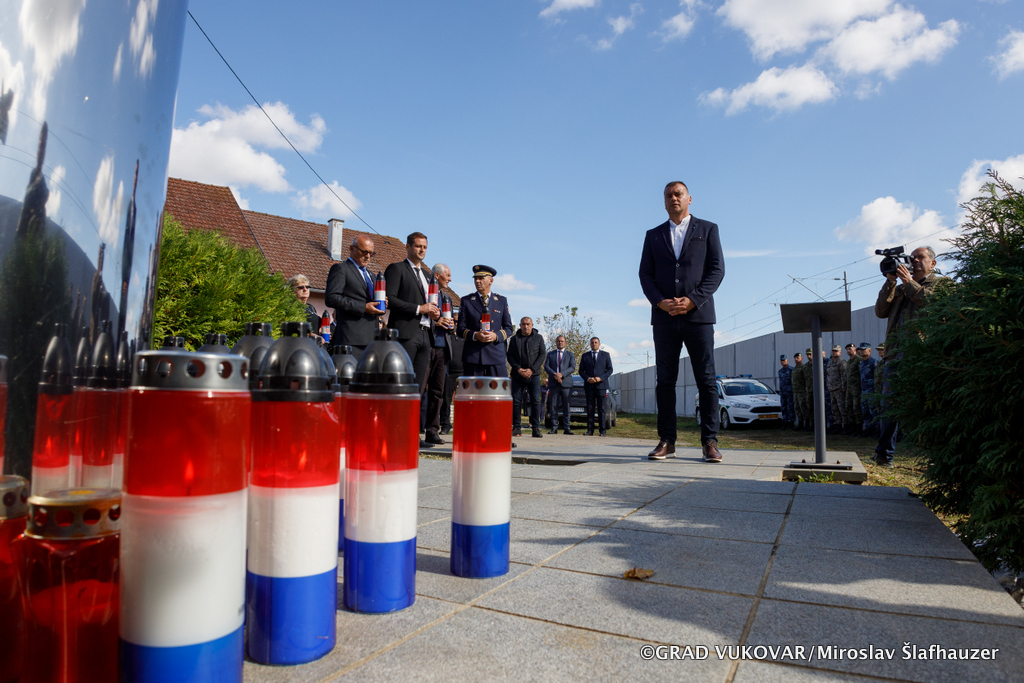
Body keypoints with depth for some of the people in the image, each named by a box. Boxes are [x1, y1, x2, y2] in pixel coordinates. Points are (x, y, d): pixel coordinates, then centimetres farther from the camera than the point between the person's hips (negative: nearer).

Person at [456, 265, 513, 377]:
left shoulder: (502, 301, 13)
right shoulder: (466, 301, 11)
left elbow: (508, 328, 13)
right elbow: (460, 329, 7)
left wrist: (496, 336, -9)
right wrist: (475, 335, -14)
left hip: (496, 354, 1)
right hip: (472, 355, 0)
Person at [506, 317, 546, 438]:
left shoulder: (538, 338, 7)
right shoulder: (514, 339, 10)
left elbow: (542, 355, 1)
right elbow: (510, 356, 6)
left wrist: (531, 370, -10)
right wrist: (518, 369, -10)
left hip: (533, 374, -1)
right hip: (517, 375, 1)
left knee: (535, 401, -5)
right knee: (516, 401, -1)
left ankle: (536, 428, 0)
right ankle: (517, 428, 5)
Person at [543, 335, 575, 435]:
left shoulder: (570, 354, 14)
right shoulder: (550, 354, 17)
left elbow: (572, 367, 2)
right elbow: (546, 366, 5)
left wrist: (562, 374, -12)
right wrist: (554, 374, -12)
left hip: (566, 383, -1)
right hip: (553, 383, 1)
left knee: (566, 407, -3)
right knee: (553, 406, -1)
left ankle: (566, 428, 0)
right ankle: (554, 428, 2)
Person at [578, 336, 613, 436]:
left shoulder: (606, 355, 11)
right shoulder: (585, 356, 14)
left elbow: (609, 369, 6)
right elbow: (581, 371, 11)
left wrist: (601, 378, -9)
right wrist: (587, 378, -8)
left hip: (601, 385, -1)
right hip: (589, 386, 1)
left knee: (601, 409, -2)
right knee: (590, 409, 0)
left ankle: (602, 431, 1)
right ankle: (590, 430, 3)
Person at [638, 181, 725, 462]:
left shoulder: (707, 229, 12)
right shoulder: (653, 235, 17)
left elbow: (717, 269, 2)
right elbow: (645, 274, 9)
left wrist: (692, 300, -11)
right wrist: (661, 302, -9)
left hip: (698, 315, -1)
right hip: (664, 317, 2)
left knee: (706, 380, -3)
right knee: (665, 381, 1)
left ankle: (709, 442, 2)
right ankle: (666, 442, 5)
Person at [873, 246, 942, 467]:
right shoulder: (900, 288, 24)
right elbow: (881, 311, 11)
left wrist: (909, 281, -3)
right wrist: (890, 282, 5)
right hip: (897, 352, 4)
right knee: (889, 403, 1)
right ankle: (884, 454, 8)